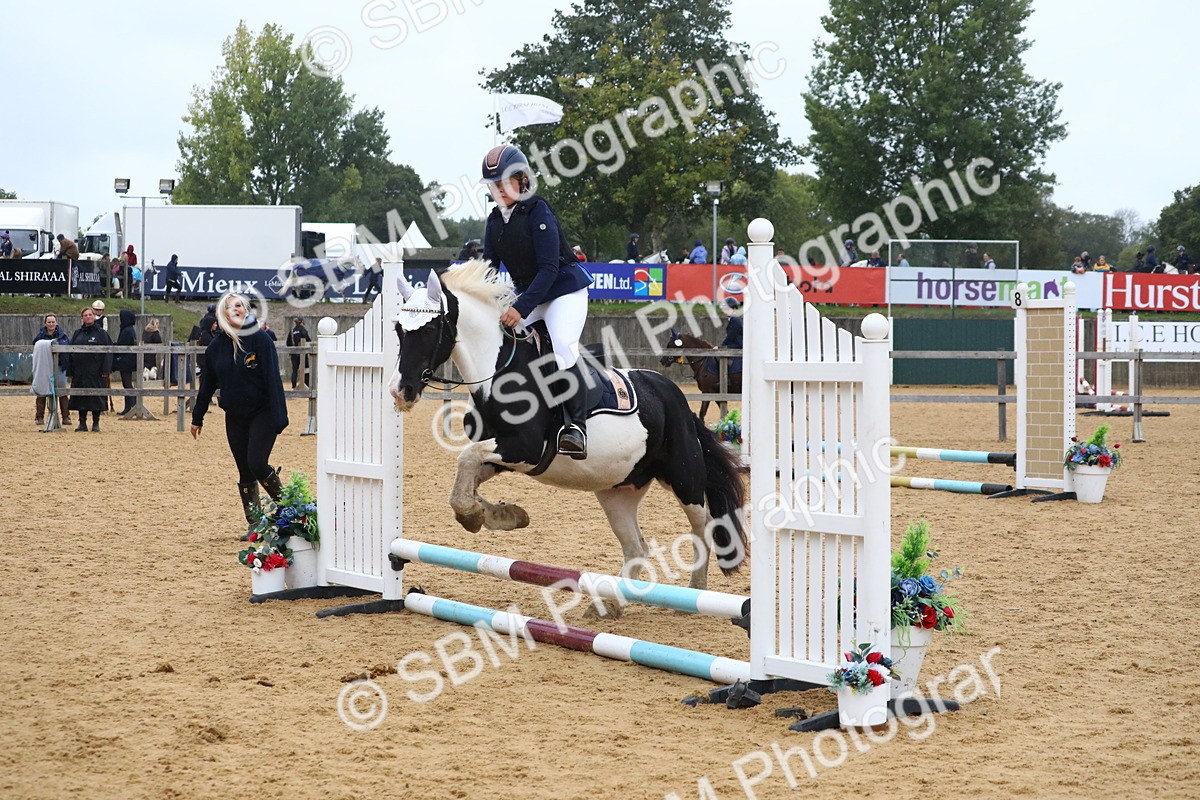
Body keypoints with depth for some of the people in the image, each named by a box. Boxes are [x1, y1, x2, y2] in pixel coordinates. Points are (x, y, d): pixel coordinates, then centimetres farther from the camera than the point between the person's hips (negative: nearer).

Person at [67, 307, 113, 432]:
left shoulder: (101, 333, 2)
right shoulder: (77, 334, 13)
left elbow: (108, 351, -3)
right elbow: (70, 353, 13)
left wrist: (105, 370, -12)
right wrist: (70, 371, 5)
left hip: (95, 372, -4)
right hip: (79, 372, 4)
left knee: (96, 397, -2)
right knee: (80, 397, 4)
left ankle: (96, 423, 5)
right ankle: (82, 422, 12)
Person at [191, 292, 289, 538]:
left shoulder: (260, 340, -9)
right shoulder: (216, 346, 4)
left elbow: (273, 379, -13)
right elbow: (207, 384, 13)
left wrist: (278, 416, -18)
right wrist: (197, 417, 16)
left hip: (262, 414, -5)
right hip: (234, 417, 5)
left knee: (257, 463, -17)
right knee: (245, 472, 7)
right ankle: (254, 524, 14)